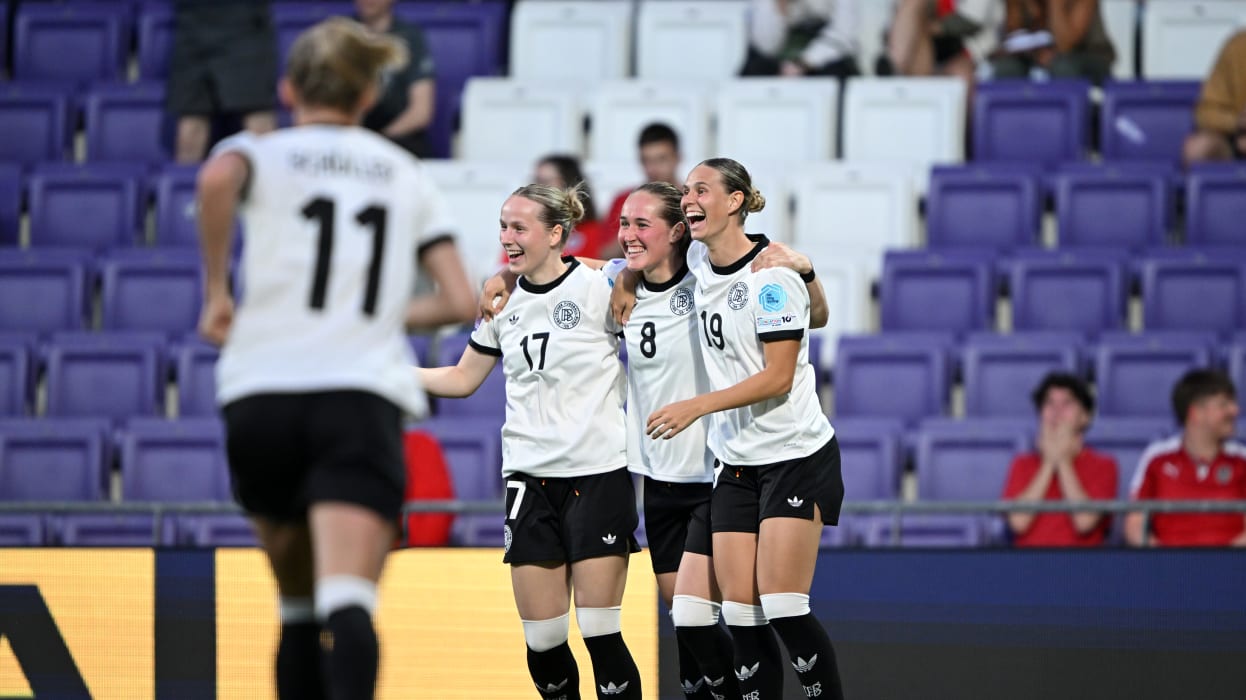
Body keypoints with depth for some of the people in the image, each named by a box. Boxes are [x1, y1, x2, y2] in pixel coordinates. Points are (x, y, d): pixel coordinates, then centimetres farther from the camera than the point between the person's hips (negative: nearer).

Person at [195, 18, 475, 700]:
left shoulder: (261, 153, 11)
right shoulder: (406, 175, 18)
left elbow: (217, 178, -16)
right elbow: (460, 301, 11)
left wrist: (215, 290, -5)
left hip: (260, 393, 1)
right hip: (364, 397, -1)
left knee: (298, 601, 20)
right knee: (347, 600, -19)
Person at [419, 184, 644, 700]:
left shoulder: (600, 287, -8)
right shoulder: (503, 301, 8)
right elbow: (462, 379, 18)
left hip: (598, 476, -4)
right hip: (529, 480, 5)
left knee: (600, 634, -8)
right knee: (542, 640, 1)